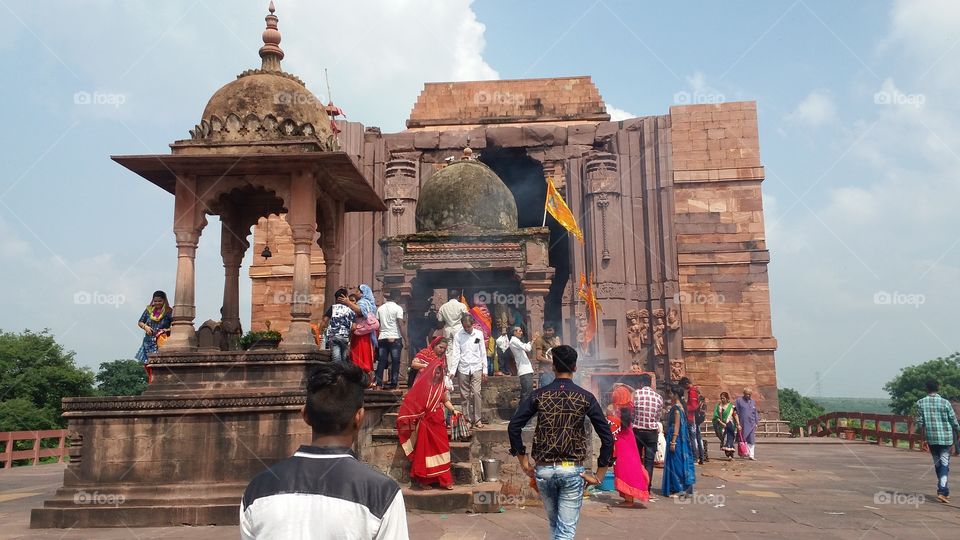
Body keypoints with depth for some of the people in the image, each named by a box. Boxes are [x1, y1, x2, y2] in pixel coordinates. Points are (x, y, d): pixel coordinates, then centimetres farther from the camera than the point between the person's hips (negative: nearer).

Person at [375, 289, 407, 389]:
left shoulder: (380, 309, 7)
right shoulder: (398, 308, -5)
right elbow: (401, 325, -11)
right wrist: (406, 339, -7)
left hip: (382, 338, 4)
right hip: (395, 338, -4)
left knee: (381, 361, 8)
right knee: (395, 361, 1)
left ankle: (378, 382, 7)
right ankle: (393, 382, -1)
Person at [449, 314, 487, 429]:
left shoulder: (479, 334, 2)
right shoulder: (458, 335, -1)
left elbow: (483, 353, 6)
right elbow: (456, 354, -3)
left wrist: (485, 370, 5)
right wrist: (452, 371, -11)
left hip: (476, 368, 0)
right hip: (463, 369, 0)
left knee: (476, 393, -9)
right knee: (465, 395, 3)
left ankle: (477, 419, -1)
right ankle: (468, 420, 11)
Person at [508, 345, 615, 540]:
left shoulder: (539, 395, 0)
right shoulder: (585, 397, -3)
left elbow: (513, 427, -3)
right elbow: (607, 436, -7)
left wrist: (523, 461, 6)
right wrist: (599, 474, 0)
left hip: (544, 470, 2)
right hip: (572, 471, -2)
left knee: (554, 523, 23)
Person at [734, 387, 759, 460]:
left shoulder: (753, 402, 14)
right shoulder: (739, 400, 0)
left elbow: (755, 413, 19)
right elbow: (736, 412, -3)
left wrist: (756, 423, 14)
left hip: (751, 424, 4)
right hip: (743, 424, -4)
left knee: (751, 440, 0)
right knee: (742, 439, 2)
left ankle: (751, 455, 2)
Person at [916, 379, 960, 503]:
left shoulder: (920, 403, -3)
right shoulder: (945, 403, -7)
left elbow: (919, 423, -2)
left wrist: (923, 437, 9)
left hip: (931, 438, 2)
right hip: (945, 437, -2)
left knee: (937, 464, 16)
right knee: (945, 464, 0)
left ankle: (945, 490, 25)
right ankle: (942, 491, -12)